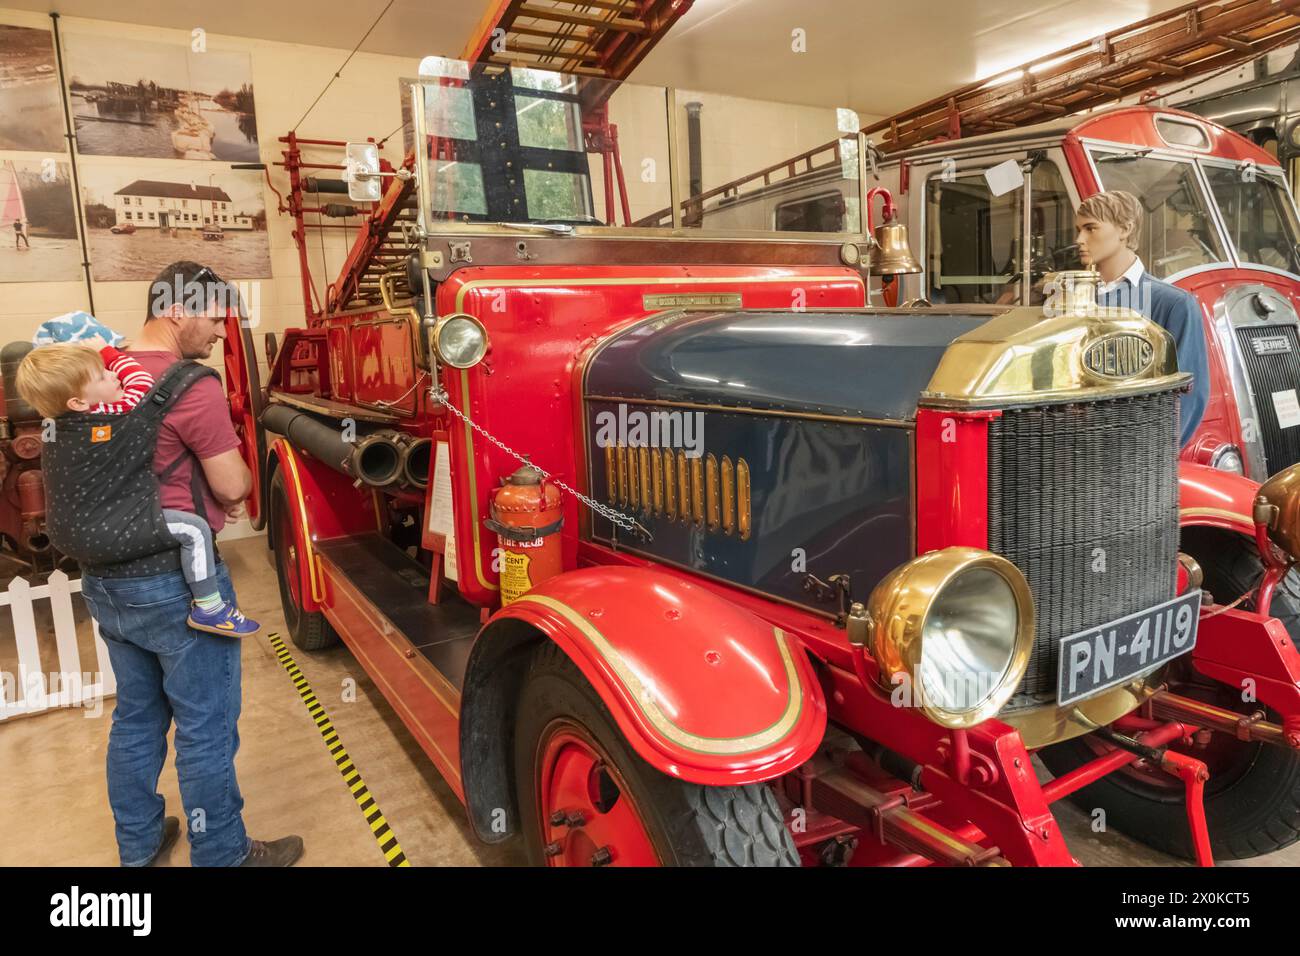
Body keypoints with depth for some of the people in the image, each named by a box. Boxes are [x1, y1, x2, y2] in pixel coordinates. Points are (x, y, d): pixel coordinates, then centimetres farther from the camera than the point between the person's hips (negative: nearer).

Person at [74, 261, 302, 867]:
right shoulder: (190, 384, -19)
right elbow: (234, 486, -14)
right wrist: (234, 475, 7)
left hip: (105, 579, 8)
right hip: (175, 581, -8)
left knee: (135, 717, 21)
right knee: (206, 727, 5)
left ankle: (138, 844, 36)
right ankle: (222, 855, 19)